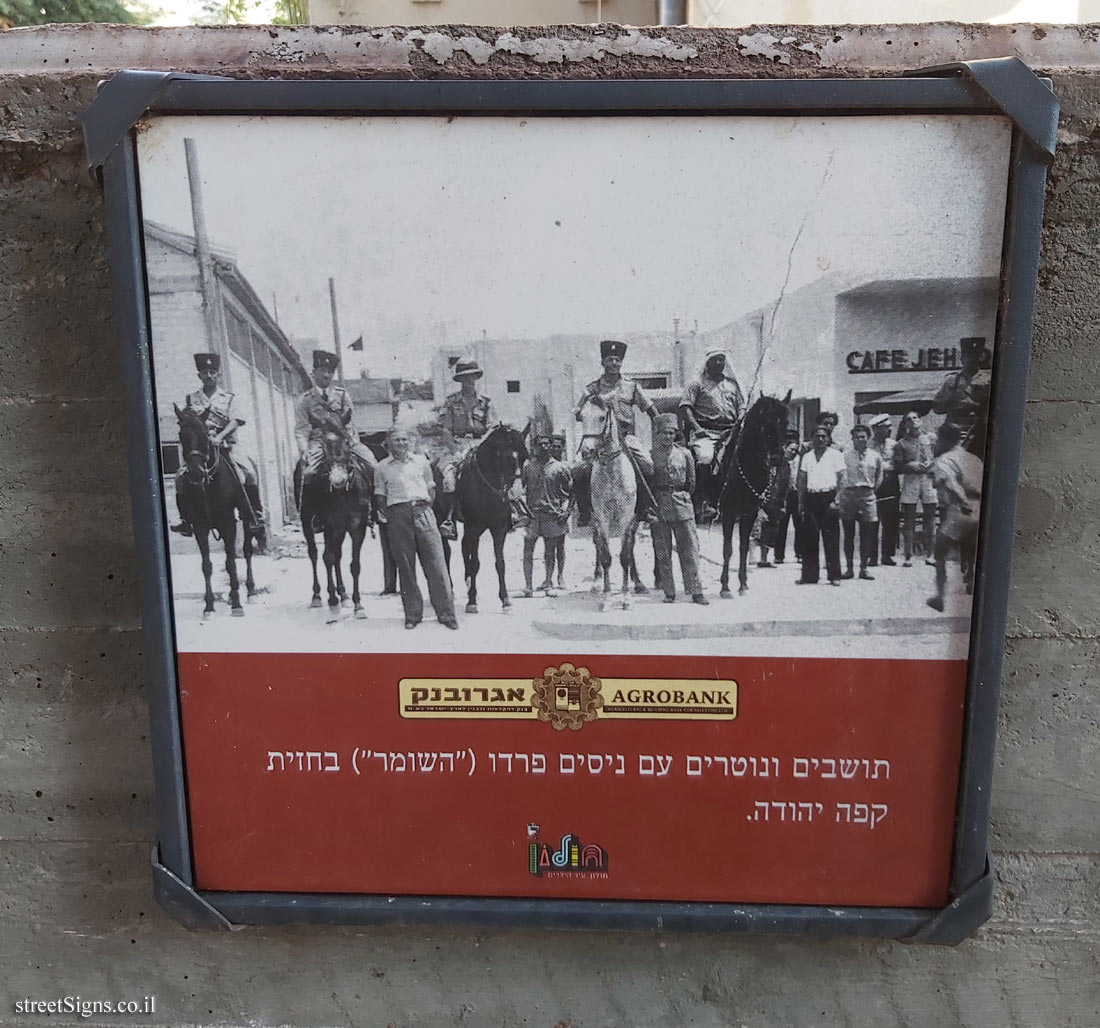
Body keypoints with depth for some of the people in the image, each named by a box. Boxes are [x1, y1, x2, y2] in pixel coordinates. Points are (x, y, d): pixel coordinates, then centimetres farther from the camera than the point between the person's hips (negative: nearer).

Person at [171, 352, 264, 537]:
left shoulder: (228, 398, 7)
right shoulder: (191, 399, 11)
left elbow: (234, 422, -5)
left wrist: (219, 436, -22)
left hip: (223, 447, -1)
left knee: (249, 475, -19)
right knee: (181, 477, -16)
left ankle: (256, 517, -9)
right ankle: (185, 520, -5)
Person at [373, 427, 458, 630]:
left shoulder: (421, 461, 14)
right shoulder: (382, 467, 11)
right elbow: (380, 495, 12)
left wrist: (427, 507, 5)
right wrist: (382, 513, -2)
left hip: (423, 511, 0)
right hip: (397, 515, 0)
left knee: (436, 563, -4)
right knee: (405, 566, 1)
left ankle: (446, 613, 0)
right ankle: (412, 614, 11)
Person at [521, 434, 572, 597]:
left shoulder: (559, 467, 4)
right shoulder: (527, 466, 3)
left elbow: (568, 490, 10)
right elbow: (520, 487, 8)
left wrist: (564, 508, -3)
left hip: (553, 515, 0)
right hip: (532, 513, 0)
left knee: (550, 551, 7)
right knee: (528, 550, -3)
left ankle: (548, 584, 17)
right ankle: (528, 585, 2)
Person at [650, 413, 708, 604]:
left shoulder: (685, 453, 7)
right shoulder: (651, 455, 2)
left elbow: (692, 481, 13)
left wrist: (684, 496, 10)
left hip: (682, 504, 1)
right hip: (658, 506, -1)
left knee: (690, 549, -1)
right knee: (662, 552, 3)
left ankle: (696, 591, 3)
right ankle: (669, 593, 11)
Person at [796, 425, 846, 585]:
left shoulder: (836, 455, 4)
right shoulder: (807, 456, 14)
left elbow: (841, 479, -1)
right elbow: (802, 480, 13)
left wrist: (836, 500, -10)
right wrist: (800, 501, 5)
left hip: (828, 497, -3)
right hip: (811, 498, 3)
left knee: (831, 538, -2)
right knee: (809, 537, 1)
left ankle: (834, 575, 5)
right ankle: (809, 575, 7)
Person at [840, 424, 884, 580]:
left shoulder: (875, 456, 6)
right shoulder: (845, 456, 0)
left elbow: (879, 477, 17)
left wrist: (873, 490, 9)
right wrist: (839, 491, -1)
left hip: (867, 495, 1)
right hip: (848, 494, -1)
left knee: (867, 533, 0)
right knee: (848, 533, 3)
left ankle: (864, 568, 9)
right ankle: (849, 568, 10)